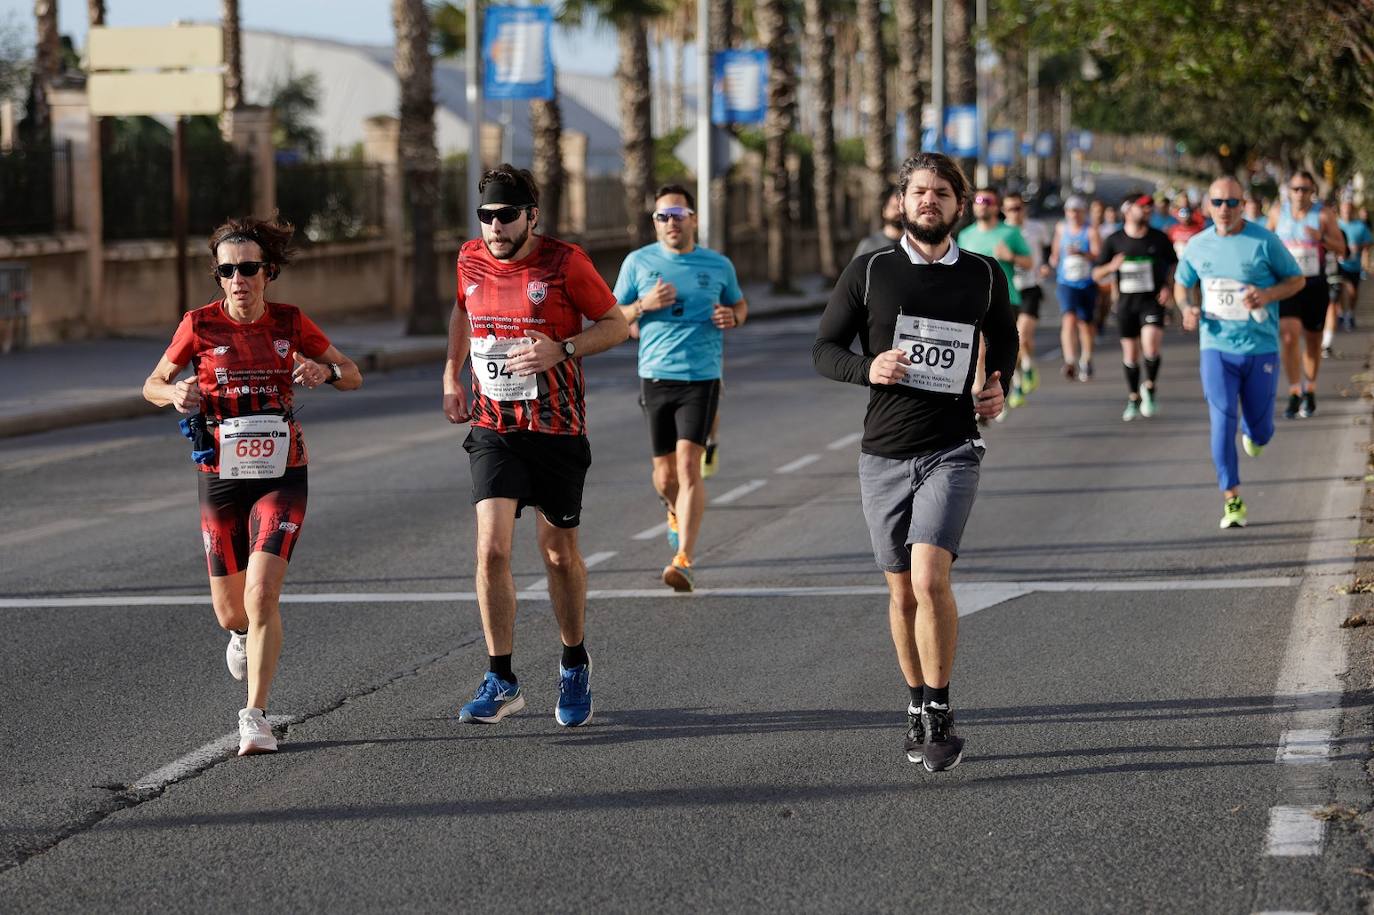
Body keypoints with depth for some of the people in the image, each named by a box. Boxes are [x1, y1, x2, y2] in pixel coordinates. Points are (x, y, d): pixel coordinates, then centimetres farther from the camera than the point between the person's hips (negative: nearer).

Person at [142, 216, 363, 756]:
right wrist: (175, 394, -17)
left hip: (281, 477, -1)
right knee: (230, 612, 10)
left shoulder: (290, 323, -2)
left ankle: (255, 716, -12)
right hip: (220, 481, 1)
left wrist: (325, 372, -17)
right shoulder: (199, 325, -4)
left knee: (262, 595, -19)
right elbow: (152, 384, 7)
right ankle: (246, 636, 49)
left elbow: (353, 376, 7)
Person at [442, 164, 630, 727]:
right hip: (492, 429, 2)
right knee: (491, 548, -13)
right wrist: (451, 375, 13)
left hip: (557, 430, -2)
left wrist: (560, 349, -19)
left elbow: (615, 325, -3)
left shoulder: (564, 262, -10)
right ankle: (501, 681, -5)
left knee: (560, 555, 8)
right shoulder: (471, 259, 2)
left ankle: (574, 665, 30)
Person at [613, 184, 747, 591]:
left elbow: (740, 304, 22)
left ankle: (682, 561, -19)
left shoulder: (718, 265, 6)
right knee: (665, 473, 9)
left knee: (688, 464, -16)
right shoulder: (639, 262, 4)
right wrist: (645, 304, -12)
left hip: (702, 377, -1)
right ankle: (676, 514, 45)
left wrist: (732, 317, -2)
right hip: (655, 375, 1)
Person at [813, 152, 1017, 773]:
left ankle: (939, 714, -7)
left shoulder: (984, 277, 6)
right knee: (901, 591, 9)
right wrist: (868, 368, -15)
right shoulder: (868, 272, 2)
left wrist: (999, 386, 3)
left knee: (930, 579, -19)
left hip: (951, 452, -1)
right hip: (883, 453, 2)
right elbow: (824, 349, 5)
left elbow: (1004, 340, 23)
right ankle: (917, 704, 28)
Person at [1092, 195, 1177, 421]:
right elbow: (1096, 275, 3)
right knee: (1130, 353, 7)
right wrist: (1111, 267, -18)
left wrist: (1168, 287, -1)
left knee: (1151, 347, -20)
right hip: (1126, 302, 1)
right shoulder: (1113, 241, 1)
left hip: (1152, 300, -1)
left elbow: (1173, 264, 15)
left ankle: (1149, 388, 5)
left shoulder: (1159, 238, 2)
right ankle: (1133, 400, 24)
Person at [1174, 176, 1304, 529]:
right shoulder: (1197, 245, 3)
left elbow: (1297, 279, 2)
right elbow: (1181, 283, 19)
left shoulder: (1264, 241, -7)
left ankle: (1252, 432, 47)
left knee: (1260, 430, 8)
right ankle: (1233, 501, -8)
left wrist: (1267, 295, -17)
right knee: (1222, 423, -13)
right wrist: (1186, 309, -2)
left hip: (1261, 348, -1)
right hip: (1216, 346, 1)